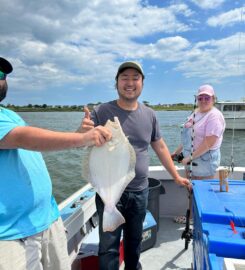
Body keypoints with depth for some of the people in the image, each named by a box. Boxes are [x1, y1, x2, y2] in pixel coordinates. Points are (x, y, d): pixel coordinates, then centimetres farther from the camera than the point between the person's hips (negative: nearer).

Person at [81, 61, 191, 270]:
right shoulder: (101, 112, -9)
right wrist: (84, 131, -36)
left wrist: (176, 176, 13)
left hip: (140, 192, 4)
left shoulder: (149, 114, 2)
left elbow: (160, 147, 10)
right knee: (109, 246, 6)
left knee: (134, 241, 22)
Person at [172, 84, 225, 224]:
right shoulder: (196, 112, 9)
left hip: (205, 160, -8)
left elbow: (209, 143, -23)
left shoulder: (214, 115, -17)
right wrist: (178, 151, 14)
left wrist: (190, 157, -21)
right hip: (191, 158, 8)